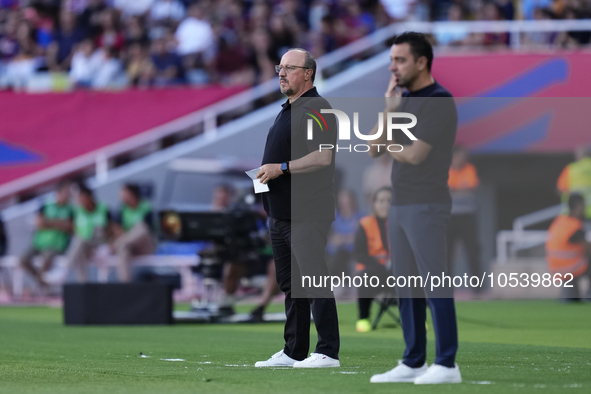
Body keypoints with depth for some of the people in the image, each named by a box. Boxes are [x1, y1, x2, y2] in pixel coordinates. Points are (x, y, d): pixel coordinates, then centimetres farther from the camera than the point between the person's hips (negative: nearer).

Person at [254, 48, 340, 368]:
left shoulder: (316, 108, -11)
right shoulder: (288, 109, 19)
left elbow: (323, 156, -20)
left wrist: (281, 168, -19)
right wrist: (266, 174, 12)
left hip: (307, 215, -10)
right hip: (281, 213, 10)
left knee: (314, 280, -9)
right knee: (290, 284, 12)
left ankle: (328, 352, -8)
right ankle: (293, 352, 17)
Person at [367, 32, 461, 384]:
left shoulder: (439, 101, -12)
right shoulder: (404, 100, 15)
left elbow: (415, 154, -18)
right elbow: (375, 148, 9)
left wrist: (389, 147, 3)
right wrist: (389, 109, -5)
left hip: (428, 206, -9)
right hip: (401, 206, 9)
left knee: (435, 287, -9)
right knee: (407, 289, 10)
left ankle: (447, 365, -8)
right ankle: (413, 363, 14)